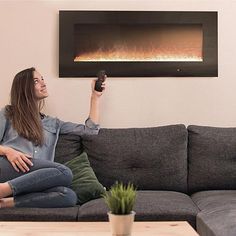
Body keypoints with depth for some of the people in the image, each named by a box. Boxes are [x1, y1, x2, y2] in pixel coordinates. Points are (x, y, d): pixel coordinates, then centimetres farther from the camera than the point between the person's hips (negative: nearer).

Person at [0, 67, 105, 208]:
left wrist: (95, 96, 27)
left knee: (69, 196, -32)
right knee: (64, 173, -30)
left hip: (32, 181, 3)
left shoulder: (53, 123, 29)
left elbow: (91, 130, 24)